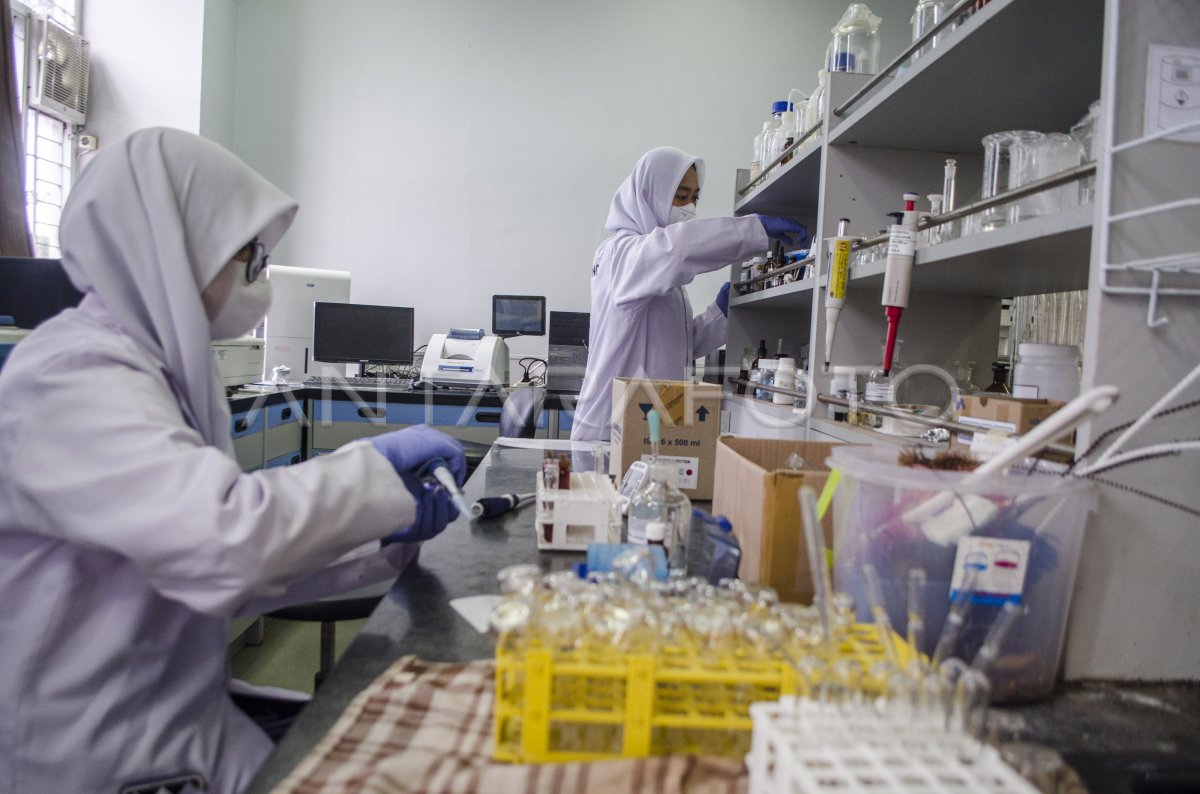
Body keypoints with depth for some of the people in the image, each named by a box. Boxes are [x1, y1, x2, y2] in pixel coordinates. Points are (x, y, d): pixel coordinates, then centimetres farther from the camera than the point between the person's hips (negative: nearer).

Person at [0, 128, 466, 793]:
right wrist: (377, 466, -20)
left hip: (190, 722, 7)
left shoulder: (151, 365, 7)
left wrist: (381, 537, -1)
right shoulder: (73, 379, -19)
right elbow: (224, 539, -34)